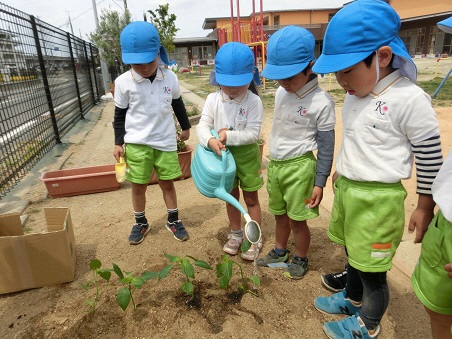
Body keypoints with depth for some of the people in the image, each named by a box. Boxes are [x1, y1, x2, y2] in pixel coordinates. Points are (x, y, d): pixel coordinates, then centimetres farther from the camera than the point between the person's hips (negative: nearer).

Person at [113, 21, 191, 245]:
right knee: (138, 185, 8)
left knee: (167, 183, 11)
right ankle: (140, 223, 29)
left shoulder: (170, 78, -2)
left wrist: (185, 127, 22)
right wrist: (118, 142, 0)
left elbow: (178, 104, 14)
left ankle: (173, 220, 28)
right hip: (136, 143, -1)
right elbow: (120, 114, 2)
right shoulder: (123, 82, -8)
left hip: (165, 141, 1)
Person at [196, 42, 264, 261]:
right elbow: (203, 126, -11)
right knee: (231, 196, 17)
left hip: (246, 155, -3)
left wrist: (229, 136, -29)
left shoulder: (254, 101, -14)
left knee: (251, 198, 9)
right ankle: (235, 234, 36)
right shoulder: (213, 99, -5)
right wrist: (210, 141, -31)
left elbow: (253, 133, -19)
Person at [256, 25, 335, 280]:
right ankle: (280, 252, 42)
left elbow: (326, 146, -10)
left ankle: (301, 259, 33)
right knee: (280, 215, 20)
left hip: (299, 167, -6)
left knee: (297, 219, 8)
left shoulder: (321, 102, -15)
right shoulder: (281, 92, 2)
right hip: (275, 163, 6)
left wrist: (320, 182, -10)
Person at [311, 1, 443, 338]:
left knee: (372, 270, 9)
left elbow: (430, 158, -11)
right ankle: (352, 300, 50)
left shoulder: (410, 100, -18)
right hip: (347, 190, 7)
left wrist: (425, 207, -5)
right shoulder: (355, 94, 5)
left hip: (378, 198, -7)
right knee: (353, 255, 25)